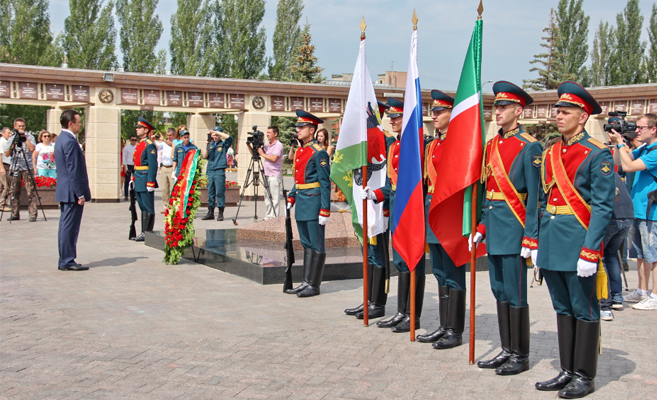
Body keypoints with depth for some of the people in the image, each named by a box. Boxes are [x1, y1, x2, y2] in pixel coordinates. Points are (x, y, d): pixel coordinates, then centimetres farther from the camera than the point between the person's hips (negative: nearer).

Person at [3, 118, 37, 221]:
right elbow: (7, 154, 7)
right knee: (14, 192, 3)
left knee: (31, 192, -8)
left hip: (27, 167, -3)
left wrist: (25, 138, -8)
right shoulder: (11, 139, 13)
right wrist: (13, 144, -7)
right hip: (14, 167, 3)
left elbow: (32, 148, -10)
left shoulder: (30, 137, 7)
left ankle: (33, 214, -9)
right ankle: (15, 214, 9)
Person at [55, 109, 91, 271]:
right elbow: (74, 171, -20)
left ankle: (64, 261, 18)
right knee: (70, 227, -5)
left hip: (64, 191, 10)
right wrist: (80, 194, -18)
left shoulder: (62, 139, 15)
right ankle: (67, 261, 0)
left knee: (66, 226, 13)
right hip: (72, 192, -10)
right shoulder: (70, 141, -17)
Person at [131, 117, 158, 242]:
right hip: (139, 180, 10)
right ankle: (144, 232, 19)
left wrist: (150, 182, -22)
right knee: (143, 207, 13)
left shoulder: (149, 145, -12)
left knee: (148, 207, -4)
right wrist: (134, 178, 18)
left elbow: (153, 165, -17)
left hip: (146, 179, -10)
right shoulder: (139, 144, 16)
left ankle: (147, 233, 0)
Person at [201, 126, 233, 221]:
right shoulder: (210, 144, 16)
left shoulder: (223, 144, 4)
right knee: (210, 193, 8)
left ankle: (221, 213, -2)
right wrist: (207, 146, -6)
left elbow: (229, 138, -16)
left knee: (220, 193, -6)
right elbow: (204, 156, 9)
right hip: (210, 171, 5)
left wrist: (216, 132, -13)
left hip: (220, 171, -5)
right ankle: (210, 212, 14)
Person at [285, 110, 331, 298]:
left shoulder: (318, 153, -12)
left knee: (317, 246, 0)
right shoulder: (299, 151, 14)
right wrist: (291, 198, 16)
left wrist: (324, 210, -18)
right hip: (301, 202, 9)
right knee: (306, 245, 14)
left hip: (314, 203, -9)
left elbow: (325, 183, -15)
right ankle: (307, 282, 22)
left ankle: (314, 285, 6)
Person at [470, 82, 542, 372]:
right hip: (494, 226, 8)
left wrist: (530, 238, -16)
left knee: (515, 293, -1)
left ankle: (520, 356, 10)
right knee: (499, 291, 13)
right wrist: (481, 227, 14)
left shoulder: (529, 147, -9)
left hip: (514, 228, -8)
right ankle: (506, 350, 23)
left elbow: (534, 196, -12)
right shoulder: (492, 145, 13)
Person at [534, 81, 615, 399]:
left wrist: (590, 251, -18)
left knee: (584, 310, 4)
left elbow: (603, 207, -13)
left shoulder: (598, 155, -8)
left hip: (577, 242, -7)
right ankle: (567, 371, 25)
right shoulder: (550, 154, 12)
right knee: (563, 308, 14)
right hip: (551, 242, 7)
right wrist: (536, 240, 11)